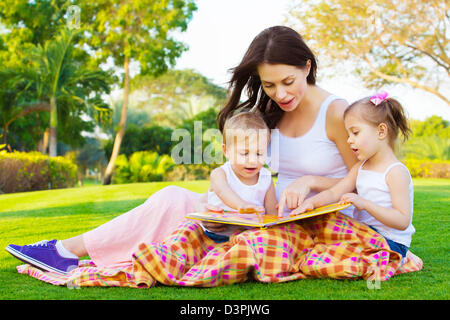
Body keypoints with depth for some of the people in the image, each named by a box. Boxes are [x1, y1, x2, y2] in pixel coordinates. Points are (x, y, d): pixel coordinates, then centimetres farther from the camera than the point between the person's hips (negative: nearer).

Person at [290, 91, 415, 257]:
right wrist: (311, 201, -16)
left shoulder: (396, 172, -13)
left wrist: (365, 204, -28)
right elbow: (334, 192, 5)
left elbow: (403, 221, -20)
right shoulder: (359, 168, 15)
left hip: (390, 242, -8)